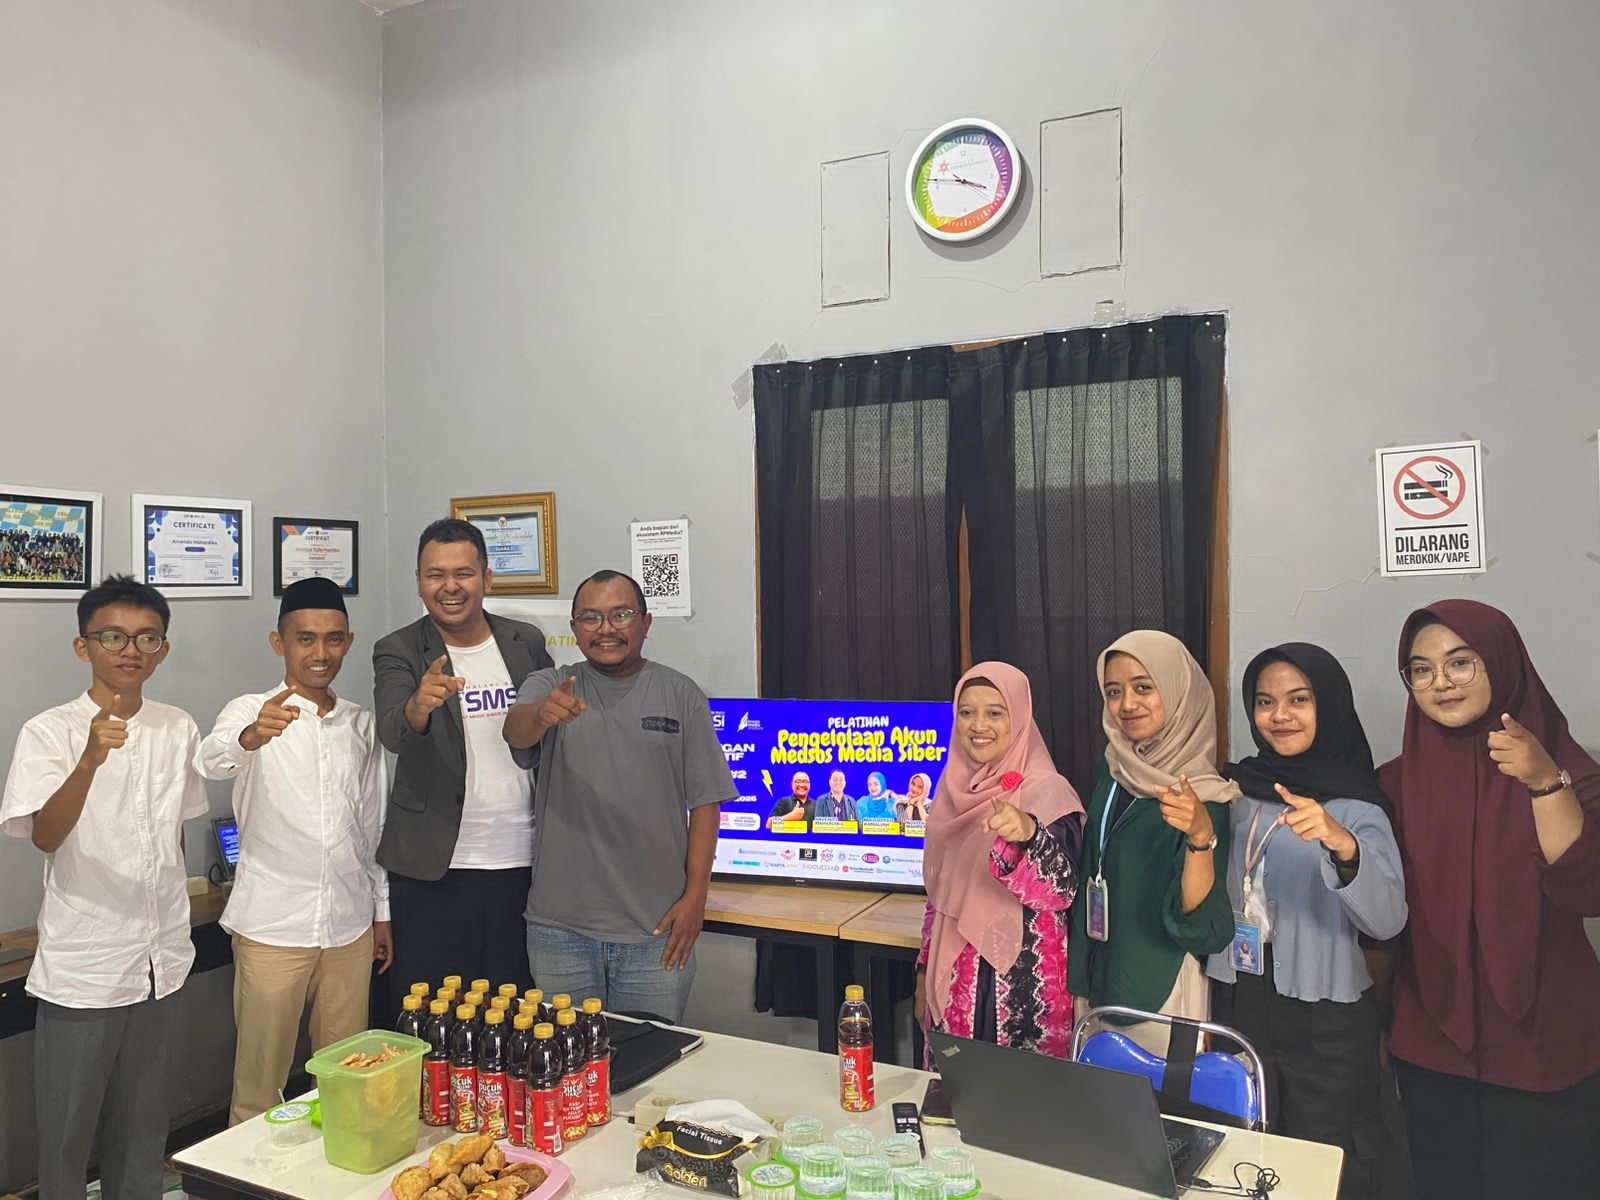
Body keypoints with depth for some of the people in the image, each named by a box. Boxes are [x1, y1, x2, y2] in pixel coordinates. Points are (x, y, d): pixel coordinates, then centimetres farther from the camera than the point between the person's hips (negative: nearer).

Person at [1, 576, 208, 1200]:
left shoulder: (178, 729, 3)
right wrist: (91, 758, -40)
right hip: (81, 968, -4)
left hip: (160, 960, 4)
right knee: (67, 1129, 9)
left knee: (143, 1124, 18)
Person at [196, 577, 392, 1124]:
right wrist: (251, 736, -50)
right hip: (272, 925, -3)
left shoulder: (361, 723, 8)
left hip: (350, 924, 4)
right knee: (261, 1074, 7)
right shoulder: (249, 711, -4)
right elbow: (211, 762, -28)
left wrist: (382, 910, 13)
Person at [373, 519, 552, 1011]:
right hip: (433, 869, -2)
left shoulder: (527, 643, 6)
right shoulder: (398, 652, -4)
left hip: (521, 862, 3)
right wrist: (419, 704, -42)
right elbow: (392, 733, -22)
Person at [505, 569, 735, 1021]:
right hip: (561, 926, 1)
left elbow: (705, 802, 0)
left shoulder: (681, 695, 2)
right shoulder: (550, 686, 3)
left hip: (656, 928, -1)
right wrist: (541, 716, -41)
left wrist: (695, 896, -7)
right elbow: (515, 731, -18)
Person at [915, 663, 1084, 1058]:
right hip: (954, 979, 6)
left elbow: (1060, 888, -27)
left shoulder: (1046, 791, -13)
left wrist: (1027, 834, -45)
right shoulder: (955, 787, 6)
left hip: (1021, 983, -5)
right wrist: (924, 972, 15)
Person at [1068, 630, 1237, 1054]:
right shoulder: (1112, 771, 0)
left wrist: (1202, 837, -38)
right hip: (1098, 982, 6)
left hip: (1162, 992, -6)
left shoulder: (1203, 795, -17)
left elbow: (1205, 927, -24)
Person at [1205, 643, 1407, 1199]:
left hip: (1326, 1023, -4)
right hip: (1236, 1007, 4)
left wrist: (1342, 845, -43)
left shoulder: (1358, 807, -11)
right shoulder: (1235, 787, 1)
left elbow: (1388, 920, -26)